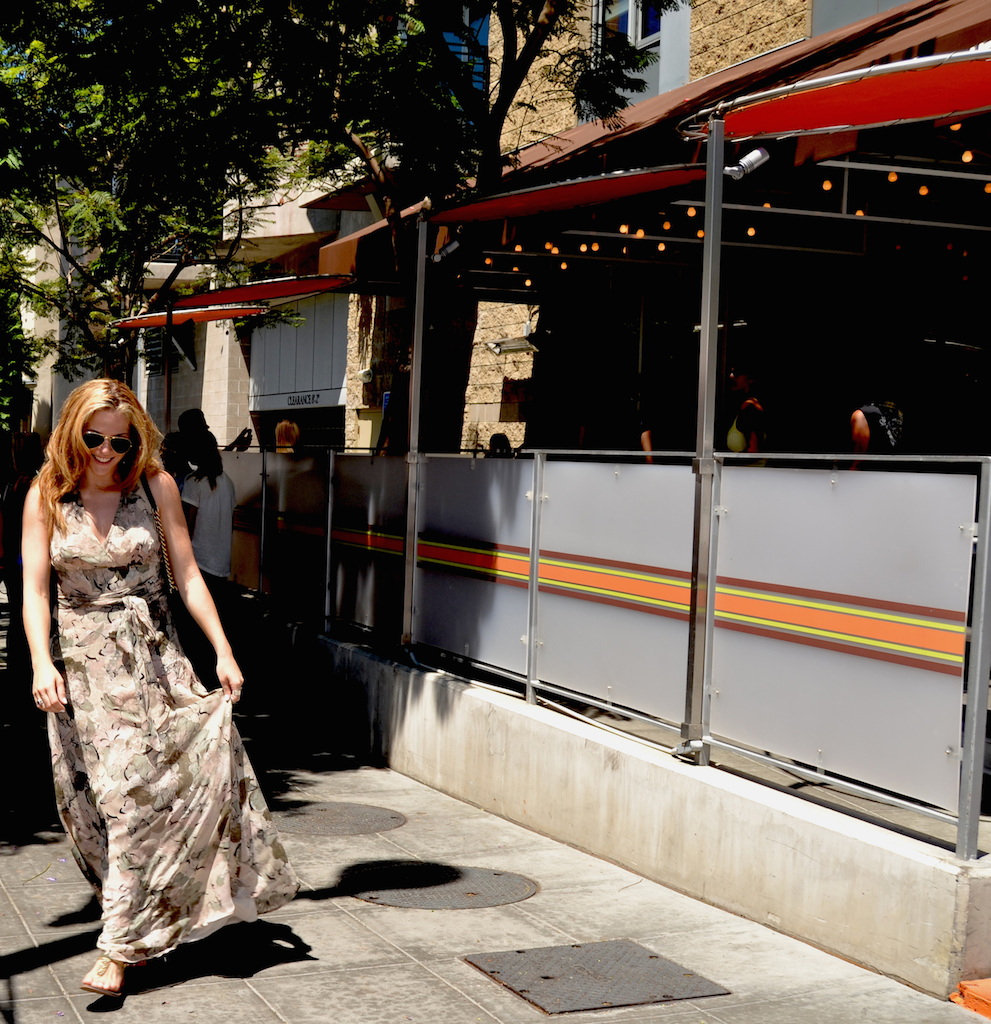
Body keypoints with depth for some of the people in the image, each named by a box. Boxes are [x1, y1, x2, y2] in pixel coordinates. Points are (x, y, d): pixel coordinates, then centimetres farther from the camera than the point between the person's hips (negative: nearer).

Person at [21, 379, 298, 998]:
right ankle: (139, 925, 21)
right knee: (118, 796, 1)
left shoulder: (155, 485, 1)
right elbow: (34, 588, -2)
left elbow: (187, 576, 3)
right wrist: (41, 663, -16)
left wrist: (224, 652, -3)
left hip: (152, 656, 0)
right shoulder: (46, 496, 2)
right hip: (82, 662, 1)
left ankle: (122, 948, -5)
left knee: (140, 793, -9)